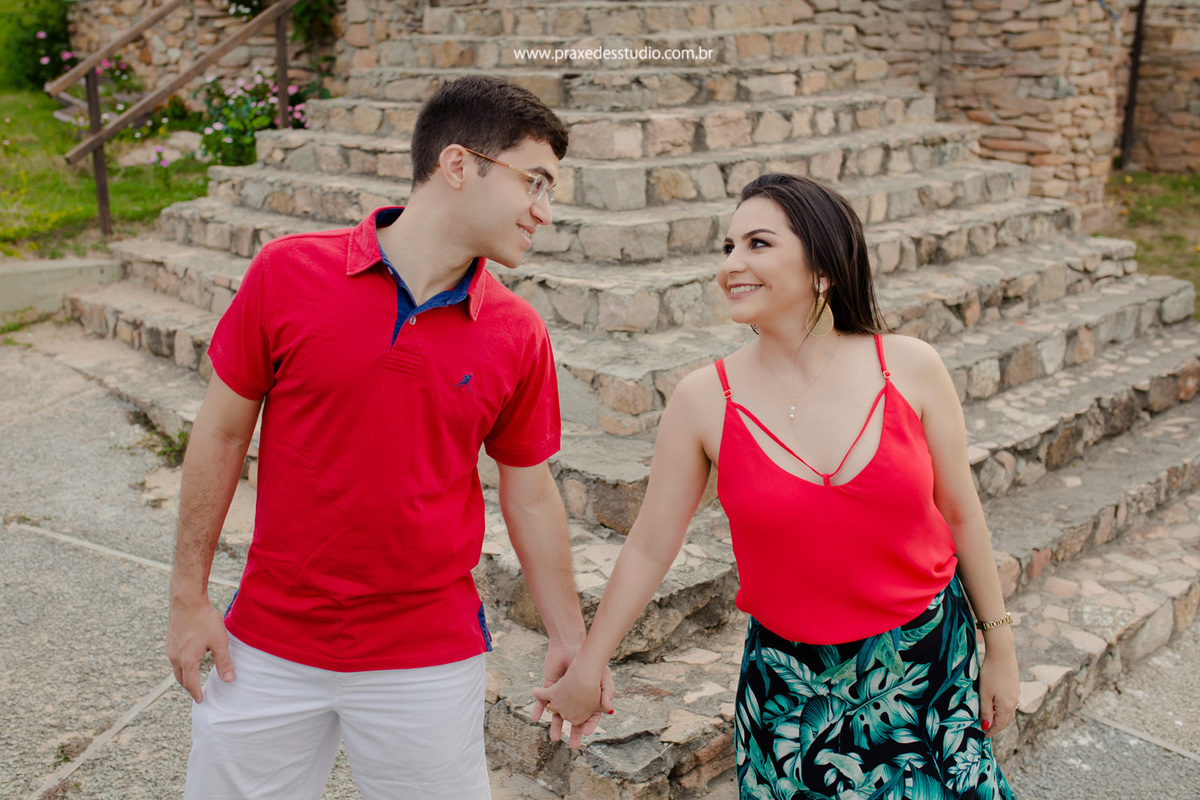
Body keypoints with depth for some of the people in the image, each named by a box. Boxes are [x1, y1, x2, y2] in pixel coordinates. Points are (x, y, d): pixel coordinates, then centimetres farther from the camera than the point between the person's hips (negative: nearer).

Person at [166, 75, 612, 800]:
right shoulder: (287, 272, -10)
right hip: (268, 643, 0)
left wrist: (570, 640, 8)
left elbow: (531, 496, 4)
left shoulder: (519, 337, -6)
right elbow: (222, 433, -2)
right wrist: (190, 596, 2)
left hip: (429, 661, 1)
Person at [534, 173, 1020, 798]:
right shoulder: (704, 401, -12)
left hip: (928, 664, 1)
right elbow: (649, 546, -3)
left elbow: (959, 512, 1)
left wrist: (999, 648, 8)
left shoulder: (910, 368, -10)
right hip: (795, 686, -1)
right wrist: (585, 669, 4)